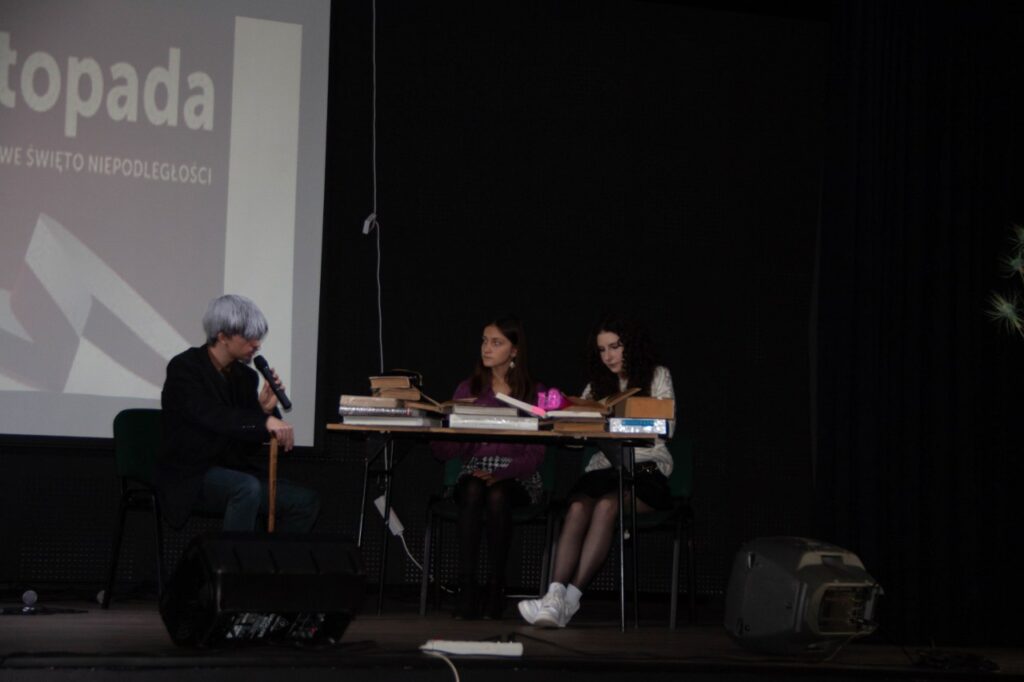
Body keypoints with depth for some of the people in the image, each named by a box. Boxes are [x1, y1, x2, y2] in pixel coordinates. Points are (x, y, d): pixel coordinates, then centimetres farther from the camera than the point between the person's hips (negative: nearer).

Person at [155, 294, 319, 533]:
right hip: (190, 476, -7)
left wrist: (266, 409, -11)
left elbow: (251, 446, 8)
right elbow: (210, 415, -30)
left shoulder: (245, 376, 8)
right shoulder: (184, 368, -11)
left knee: (306, 502, -10)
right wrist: (264, 421, -42)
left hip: (232, 469, 7)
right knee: (247, 488, -36)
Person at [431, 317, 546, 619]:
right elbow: (444, 451, 4)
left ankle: (496, 588, -25)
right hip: (474, 472, 2)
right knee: (473, 491, -34)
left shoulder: (533, 393, 6)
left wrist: (500, 474, -20)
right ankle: (466, 587, -36)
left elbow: (535, 454, -4)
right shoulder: (468, 390, 12)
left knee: (497, 495, -36)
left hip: (517, 478, -2)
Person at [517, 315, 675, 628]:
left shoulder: (657, 377, 10)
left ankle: (570, 598, -41)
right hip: (604, 468, 3)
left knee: (607, 504, -35)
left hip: (647, 470, -3)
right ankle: (555, 597, -46)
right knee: (579, 506, -31)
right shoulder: (598, 384, 21)